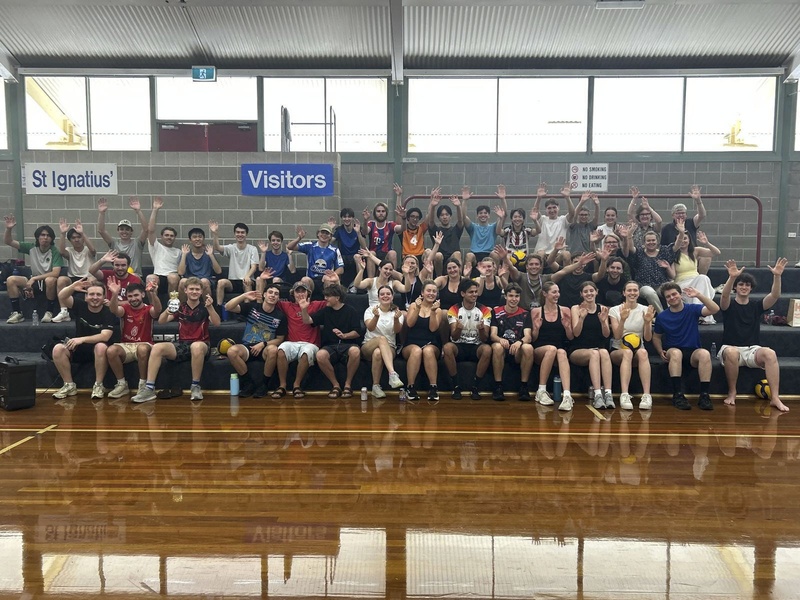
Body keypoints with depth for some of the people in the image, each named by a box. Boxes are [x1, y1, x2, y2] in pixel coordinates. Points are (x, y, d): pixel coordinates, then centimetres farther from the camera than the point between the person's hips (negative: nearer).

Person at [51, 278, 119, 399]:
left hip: (99, 350, -4)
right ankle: (69, 385, -10)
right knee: (58, 349, -22)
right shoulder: (80, 306, -1)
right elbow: (61, 297, -14)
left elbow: (105, 336, -24)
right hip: (79, 349, 4)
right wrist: (72, 287, -33)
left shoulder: (109, 312, -13)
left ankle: (98, 385, -23)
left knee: (101, 347, -37)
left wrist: (82, 339, -35)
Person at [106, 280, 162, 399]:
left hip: (144, 345, -3)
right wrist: (115, 294, -36)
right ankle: (122, 384, -9)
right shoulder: (125, 308, 8)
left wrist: (153, 293, -42)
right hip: (126, 346, 3)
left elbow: (157, 310, -23)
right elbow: (114, 310, -15)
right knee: (110, 351, -28)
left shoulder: (148, 309, 2)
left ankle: (143, 384, -20)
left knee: (142, 349, -38)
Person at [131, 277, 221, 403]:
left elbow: (216, 323, -12)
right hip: (182, 345, 3)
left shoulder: (204, 307, 4)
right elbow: (161, 321, 0)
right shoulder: (180, 307, 11)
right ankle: (149, 389, -21)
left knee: (196, 346, -39)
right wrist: (167, 311, -22)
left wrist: (210, 307, -29)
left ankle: (196, 387, -23)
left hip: (201, 345, -3)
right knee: (157, 348, -22)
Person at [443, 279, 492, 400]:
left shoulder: (484, 310, 0)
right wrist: (458, 329, -32)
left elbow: (484, 339, -5)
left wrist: (481, 329, -28)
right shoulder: (454, 310, -1)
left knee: (487, 349, -33)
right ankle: (456, 386, -20)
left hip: (477, 346, 0)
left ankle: (475, 386, -19)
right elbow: (454, 337, -8)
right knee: (447, 347, -34)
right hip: (459, 346, 0)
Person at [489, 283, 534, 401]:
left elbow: (528, 336, -4)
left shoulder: (525, 314, 9)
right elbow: (492, 335, -3)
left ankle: (524, 387, -20)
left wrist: (520, 342, -30)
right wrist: (500, 340, -28)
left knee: (528, 348, -32)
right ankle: (498, 387, -25)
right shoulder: (496, 312, 7)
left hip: (518, 352, 1)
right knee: (497, 346, -35)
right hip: (502, 351, -1)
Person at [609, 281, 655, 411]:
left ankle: (647, 395, -43)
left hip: (638, 351, 1)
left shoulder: (645, 310, 5)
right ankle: (624, 395, -49)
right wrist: (623, 319, -25)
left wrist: (647, 322, -18)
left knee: (643, 352, -36)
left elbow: (648, 338, 0)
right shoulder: (615, 310, 2)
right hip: (618, 351, -1)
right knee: (627, 352, -37)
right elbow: (617, 336, -9)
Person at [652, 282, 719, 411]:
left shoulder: (692, 309, 2)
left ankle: (704, 395, -30)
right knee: (676, 352, -37)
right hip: (673, 354, 0)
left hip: (693, 353, 0)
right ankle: (677, 395, -38)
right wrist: (661, 352, -2)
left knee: (704, 353, -34)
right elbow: (656, 337, 16)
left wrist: (698, 295, -24)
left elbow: (715, 309, -13)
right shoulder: (662, 317, 5)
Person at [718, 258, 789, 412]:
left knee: (770, 353, -31)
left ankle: (775, 397, -30)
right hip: (732, 349, -2)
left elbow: (775, 296, -7)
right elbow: (724, 295, -21)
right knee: (731, 352, -38)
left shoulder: (756, 305, 11)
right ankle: (732, 392, -19)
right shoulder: (729, 305, 3)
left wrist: (777, 276, -25)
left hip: (753, 350, 2)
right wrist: (732, 277, -40)